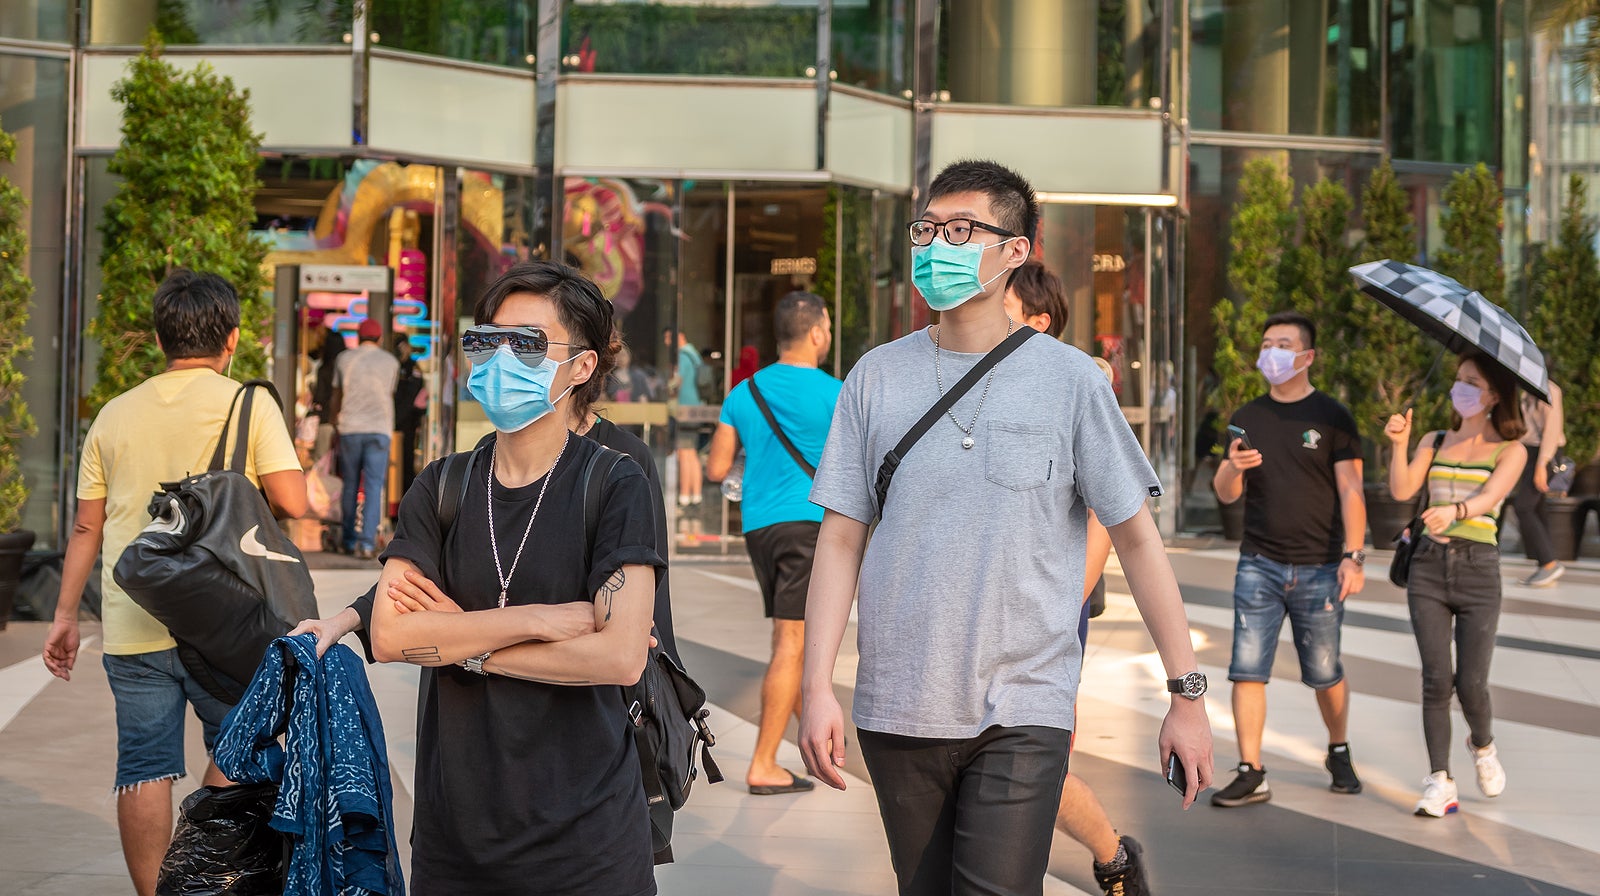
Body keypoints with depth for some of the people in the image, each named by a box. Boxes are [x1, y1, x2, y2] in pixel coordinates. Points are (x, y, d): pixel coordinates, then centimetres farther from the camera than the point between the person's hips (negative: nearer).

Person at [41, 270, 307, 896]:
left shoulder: (115, 415, 9)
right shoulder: (248, 405, -3)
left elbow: (86, 527, 10)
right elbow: (291, 501, -13)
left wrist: (65, 616, 17)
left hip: (131, 631, 3)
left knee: (143, 772, 7)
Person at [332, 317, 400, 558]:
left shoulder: (345, 359, 6)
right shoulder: (391, 362, 7)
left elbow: (336, 395, 15)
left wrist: (335, 420, 32)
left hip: (350, 429, 1)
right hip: (380, 429, -1)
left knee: (350, 486, 12)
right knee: (374, 487, -4)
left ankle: (349, 541, 19)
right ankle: (367, 542, -15)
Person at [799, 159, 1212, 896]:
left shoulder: (1068, 380, -1)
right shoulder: (877, 377, 5)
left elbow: (1136, 538, 1)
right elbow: (841, 538, 5)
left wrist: (1186, 695, -1)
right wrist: (816, 687, -3)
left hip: (1022, 715, -3)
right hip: (898, 708, 3)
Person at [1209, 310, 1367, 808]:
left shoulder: (1331, 417, 0)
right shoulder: (1248, 418, 10)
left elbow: (1350, 491, -3)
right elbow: (1225, 493, 10)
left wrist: (1353, 556, -13)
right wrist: (1233, 467, -14)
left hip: (1319, 569, -3)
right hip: (1258, 564, 3)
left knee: (1324, 673, 6)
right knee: (1247, 668, -5)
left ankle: (1339, 751, 30)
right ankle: (1251, 774, -1)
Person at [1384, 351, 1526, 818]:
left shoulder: (1510, 450, 3)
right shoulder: (1434, 442, 13)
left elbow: (1490, 496, -16)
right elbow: (1401, 491, 0)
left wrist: (1455, 510, -37)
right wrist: (1399, 444, -15)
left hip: (1478, 569, -2)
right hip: (1429, 566, 2)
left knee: (1470, 682, -4)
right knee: (1436, 676, -8)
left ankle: (1483, 745, 29)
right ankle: (1440, 782, -2)